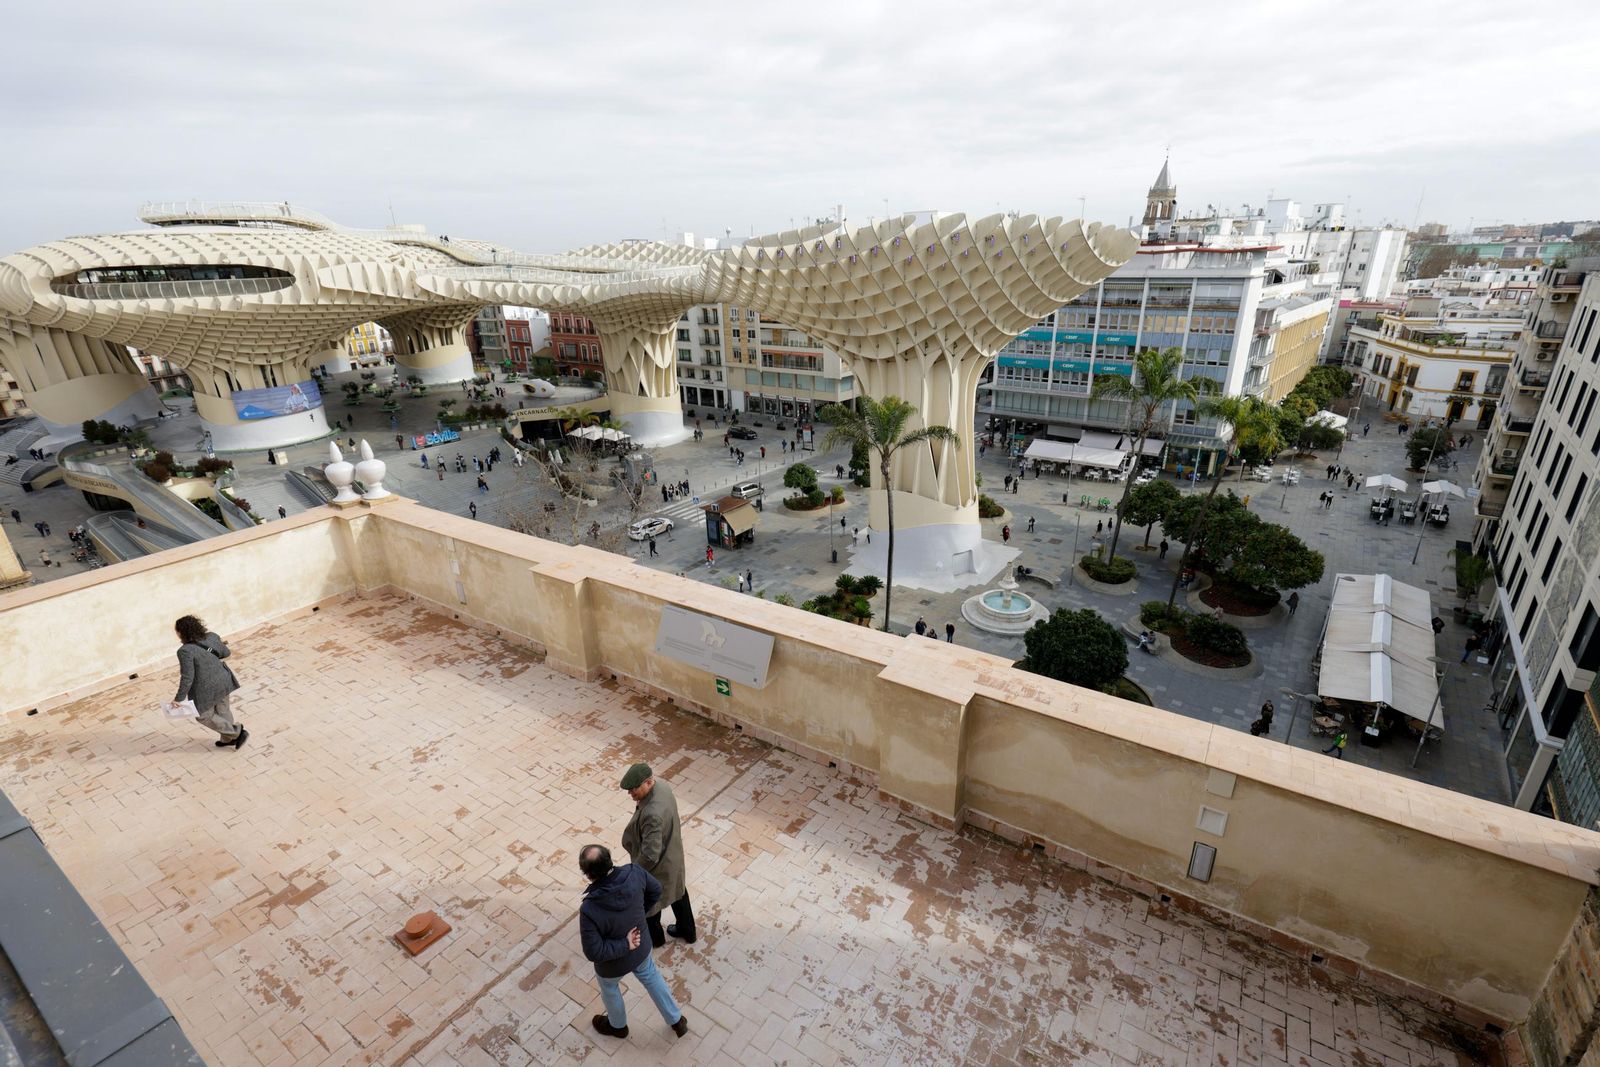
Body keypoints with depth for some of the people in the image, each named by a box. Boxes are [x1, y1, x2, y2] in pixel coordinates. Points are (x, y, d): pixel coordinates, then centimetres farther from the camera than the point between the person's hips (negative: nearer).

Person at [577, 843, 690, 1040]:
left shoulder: (590, 909, -40)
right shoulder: (634, 872, -29)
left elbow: (594, 953, -30)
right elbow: (656, 890, -8)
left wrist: (625, 945, -19)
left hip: (613, 963, -3)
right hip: (641, 947, 3)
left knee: (609, 989, 32)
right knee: (652, 978, 32)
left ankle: (618, 1026, 61)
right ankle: (677, 1021, 51)